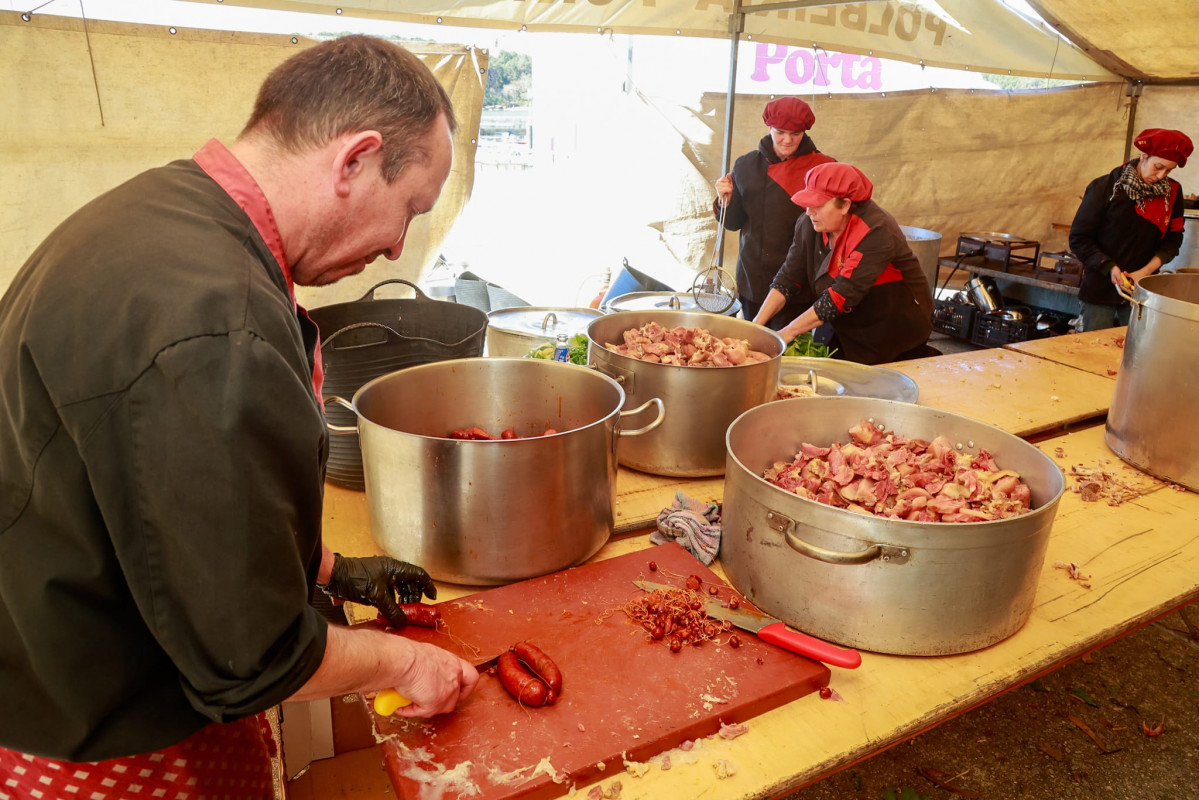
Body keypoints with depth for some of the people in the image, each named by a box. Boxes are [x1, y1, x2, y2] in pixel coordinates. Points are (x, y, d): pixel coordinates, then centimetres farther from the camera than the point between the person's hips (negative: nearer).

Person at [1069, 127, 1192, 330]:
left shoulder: (1172, 192, 3)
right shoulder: (1105, 187, -7)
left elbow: (1173, 240, 5)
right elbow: (1079, 238, -8)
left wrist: (1145, 271, -11)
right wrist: (1109, 268, -19)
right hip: (1100, 289, -3)